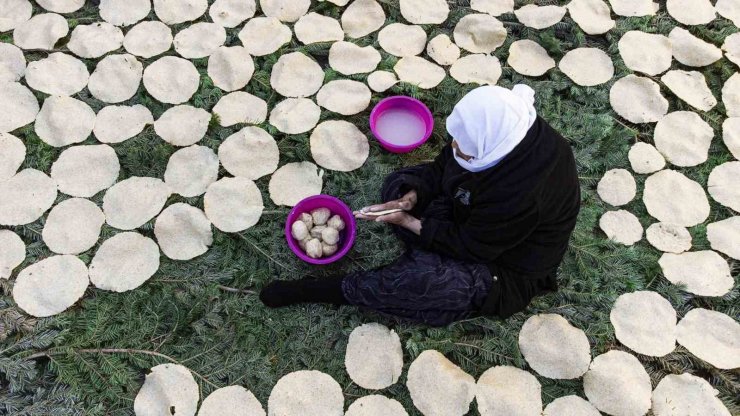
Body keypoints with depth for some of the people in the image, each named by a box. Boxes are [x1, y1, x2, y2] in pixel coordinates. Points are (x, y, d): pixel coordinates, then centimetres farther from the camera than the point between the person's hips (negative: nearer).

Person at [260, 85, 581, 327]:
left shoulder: (521, 192, -39)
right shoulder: (497, 128, -18)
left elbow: (469, 246, -27)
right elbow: (441, 169, -3)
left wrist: (409, 222, -23)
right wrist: (412, 197, -20)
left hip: (505, 268, -8)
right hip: (474, 222, 8)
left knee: (420, 280, -29)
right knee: (398, 183, -2)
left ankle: (323, 290, -12)